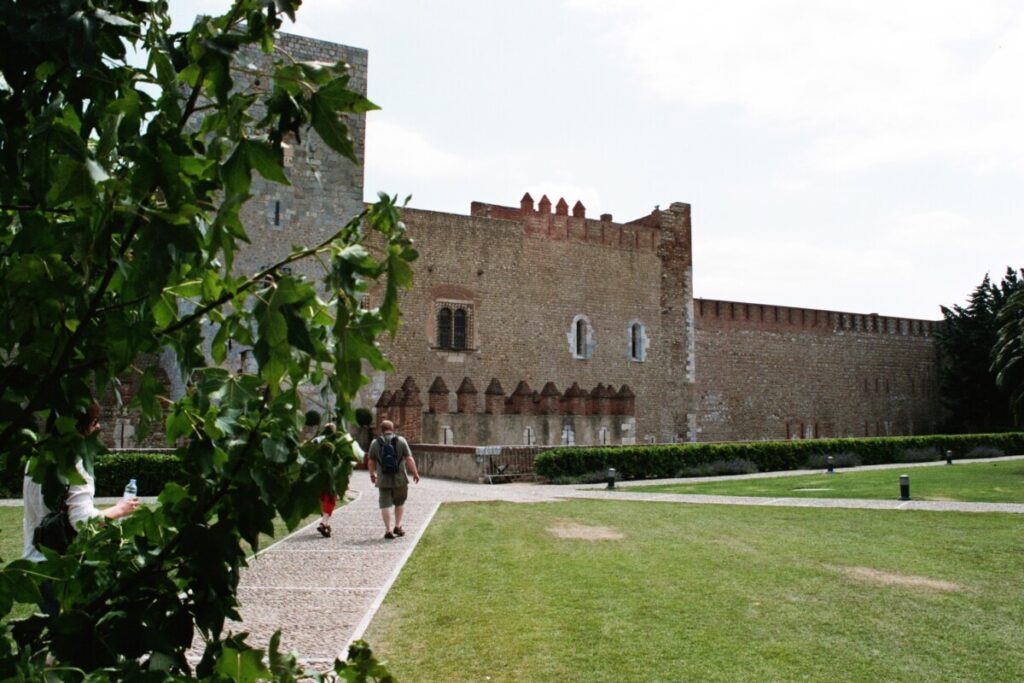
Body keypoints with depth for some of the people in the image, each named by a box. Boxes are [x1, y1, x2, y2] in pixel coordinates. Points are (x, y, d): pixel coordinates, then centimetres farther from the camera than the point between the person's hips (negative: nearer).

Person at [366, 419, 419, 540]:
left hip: (383, 480, 0)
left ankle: (388, 530, -1)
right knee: (399, 503, 18)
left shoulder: (375, 443, 1)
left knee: (385, 504, 3)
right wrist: (415, 473, 3)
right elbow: (409, 459, -6)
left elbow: (370, 462, 8)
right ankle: (397, 526, 20)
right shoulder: (401, 441, -3)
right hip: (400, 479, 0)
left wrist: (372, 474, 24)